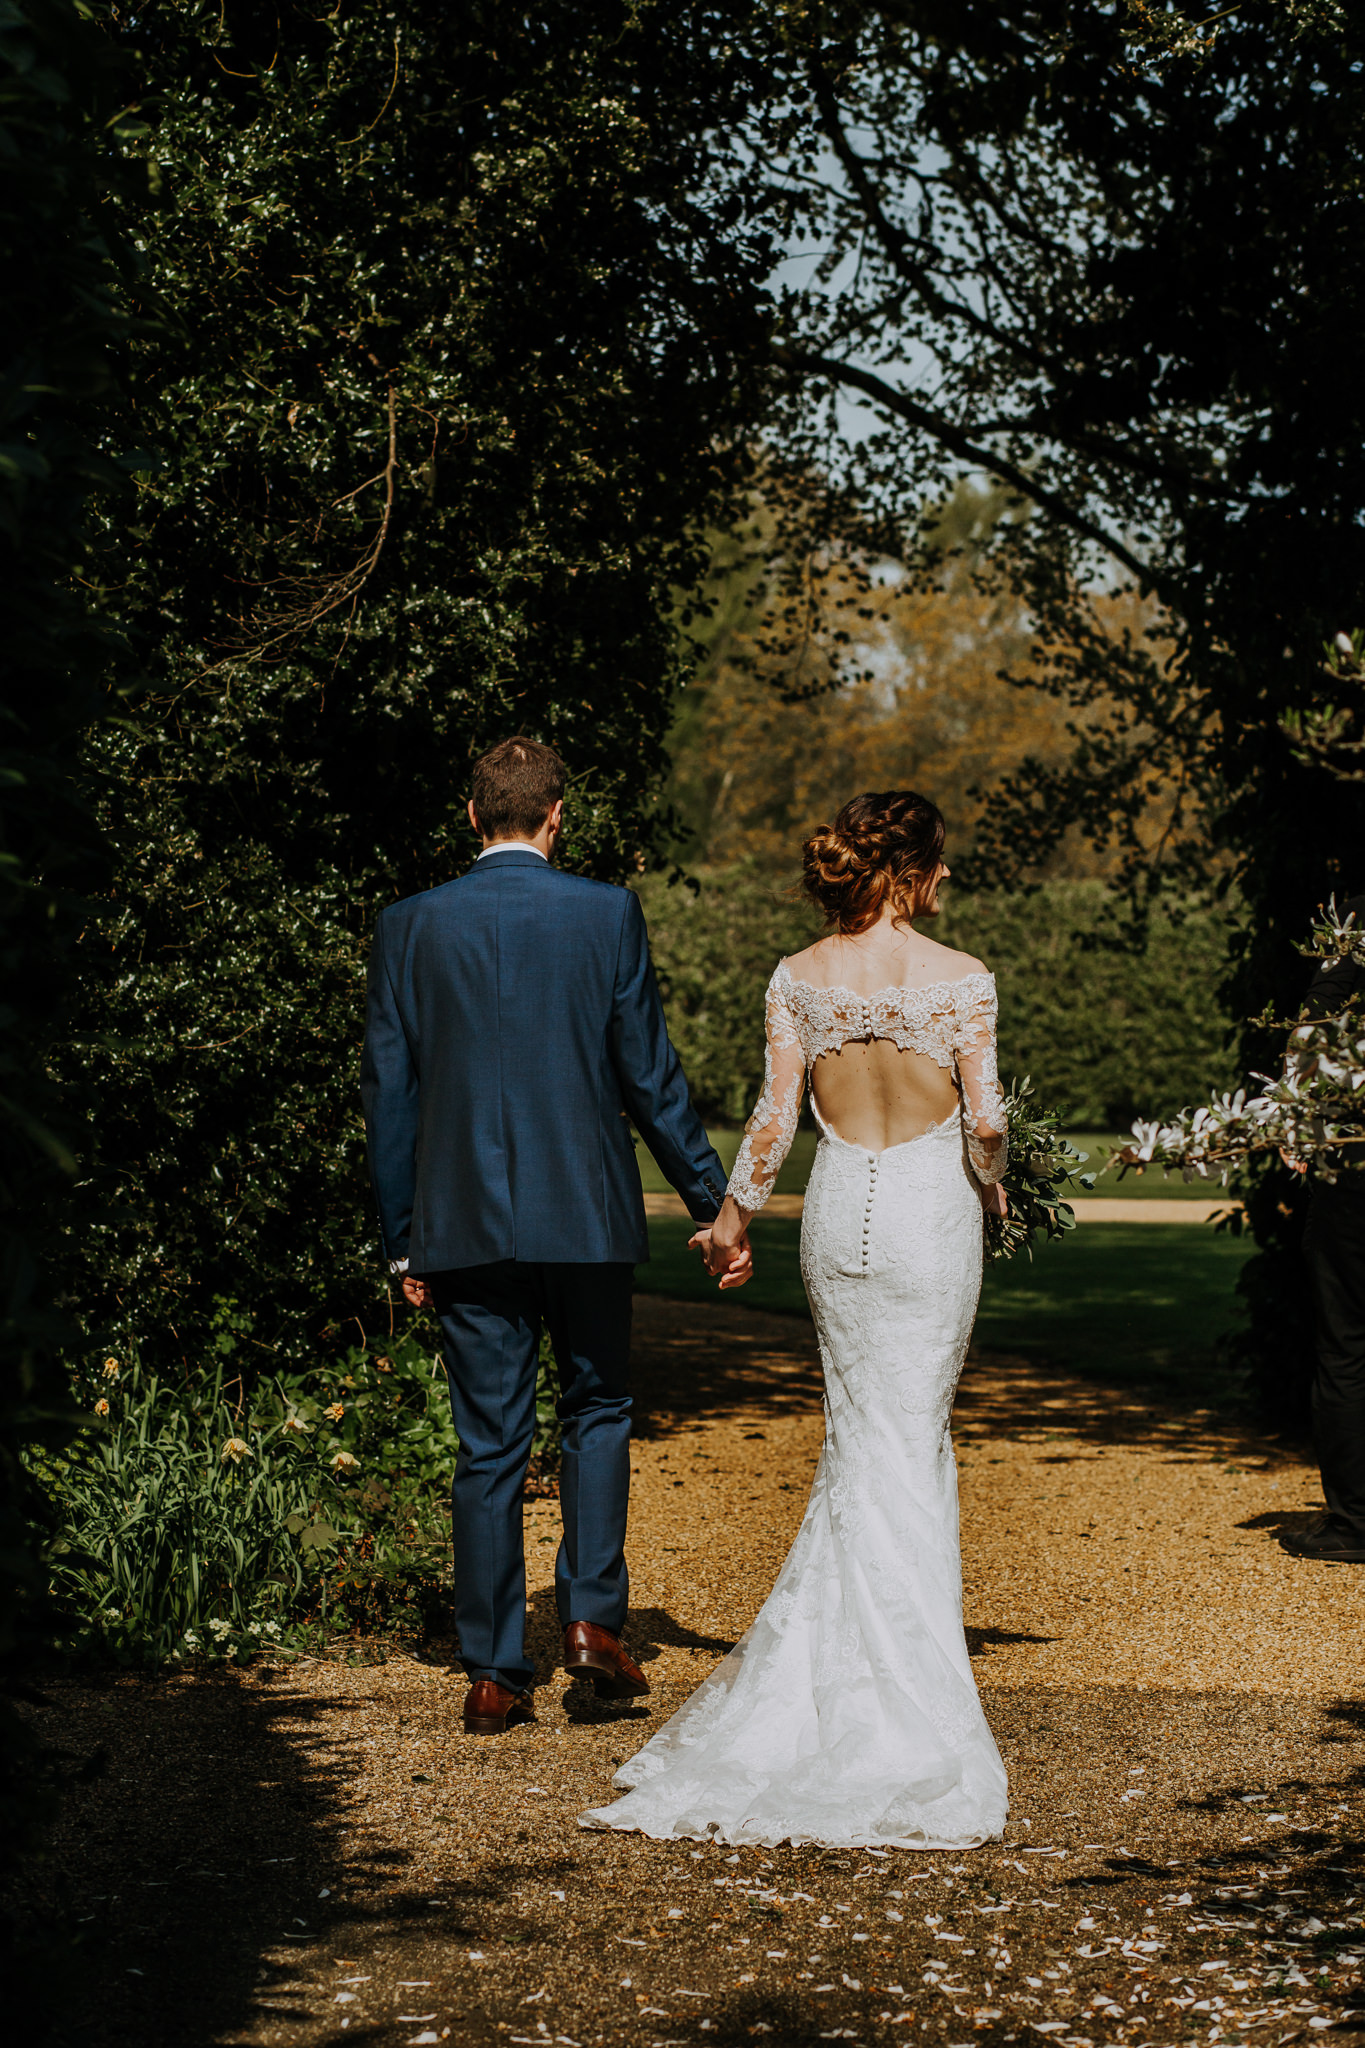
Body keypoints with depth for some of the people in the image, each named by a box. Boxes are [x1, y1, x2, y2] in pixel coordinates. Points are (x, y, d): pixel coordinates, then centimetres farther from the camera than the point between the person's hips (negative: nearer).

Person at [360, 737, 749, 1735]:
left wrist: (404, 1238, 9)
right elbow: (648, 1073, -3)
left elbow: (389, 1090, 3)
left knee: (489, 1446, 6)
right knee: (598, 1409, 18)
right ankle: (593, 1615, 4)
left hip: (465, 1221, 1)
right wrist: (715, 1199, 6)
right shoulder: (607, 914, -4)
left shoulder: (411, 925, 1)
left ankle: (496, 1673, 8)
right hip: (586, 1215, -1)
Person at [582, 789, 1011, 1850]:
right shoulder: (962, 981, -11)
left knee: (868, 1436, 15)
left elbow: (775, 1116, -3)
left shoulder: (799, 979, -3)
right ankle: (904, 1693, 7)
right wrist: (992, 1187, 12)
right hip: (930, 1210, -3)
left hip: (839, 1208, 3)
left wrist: (733, 1213, 10)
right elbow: (985, 1119, -9)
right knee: (911, 1439, 6)